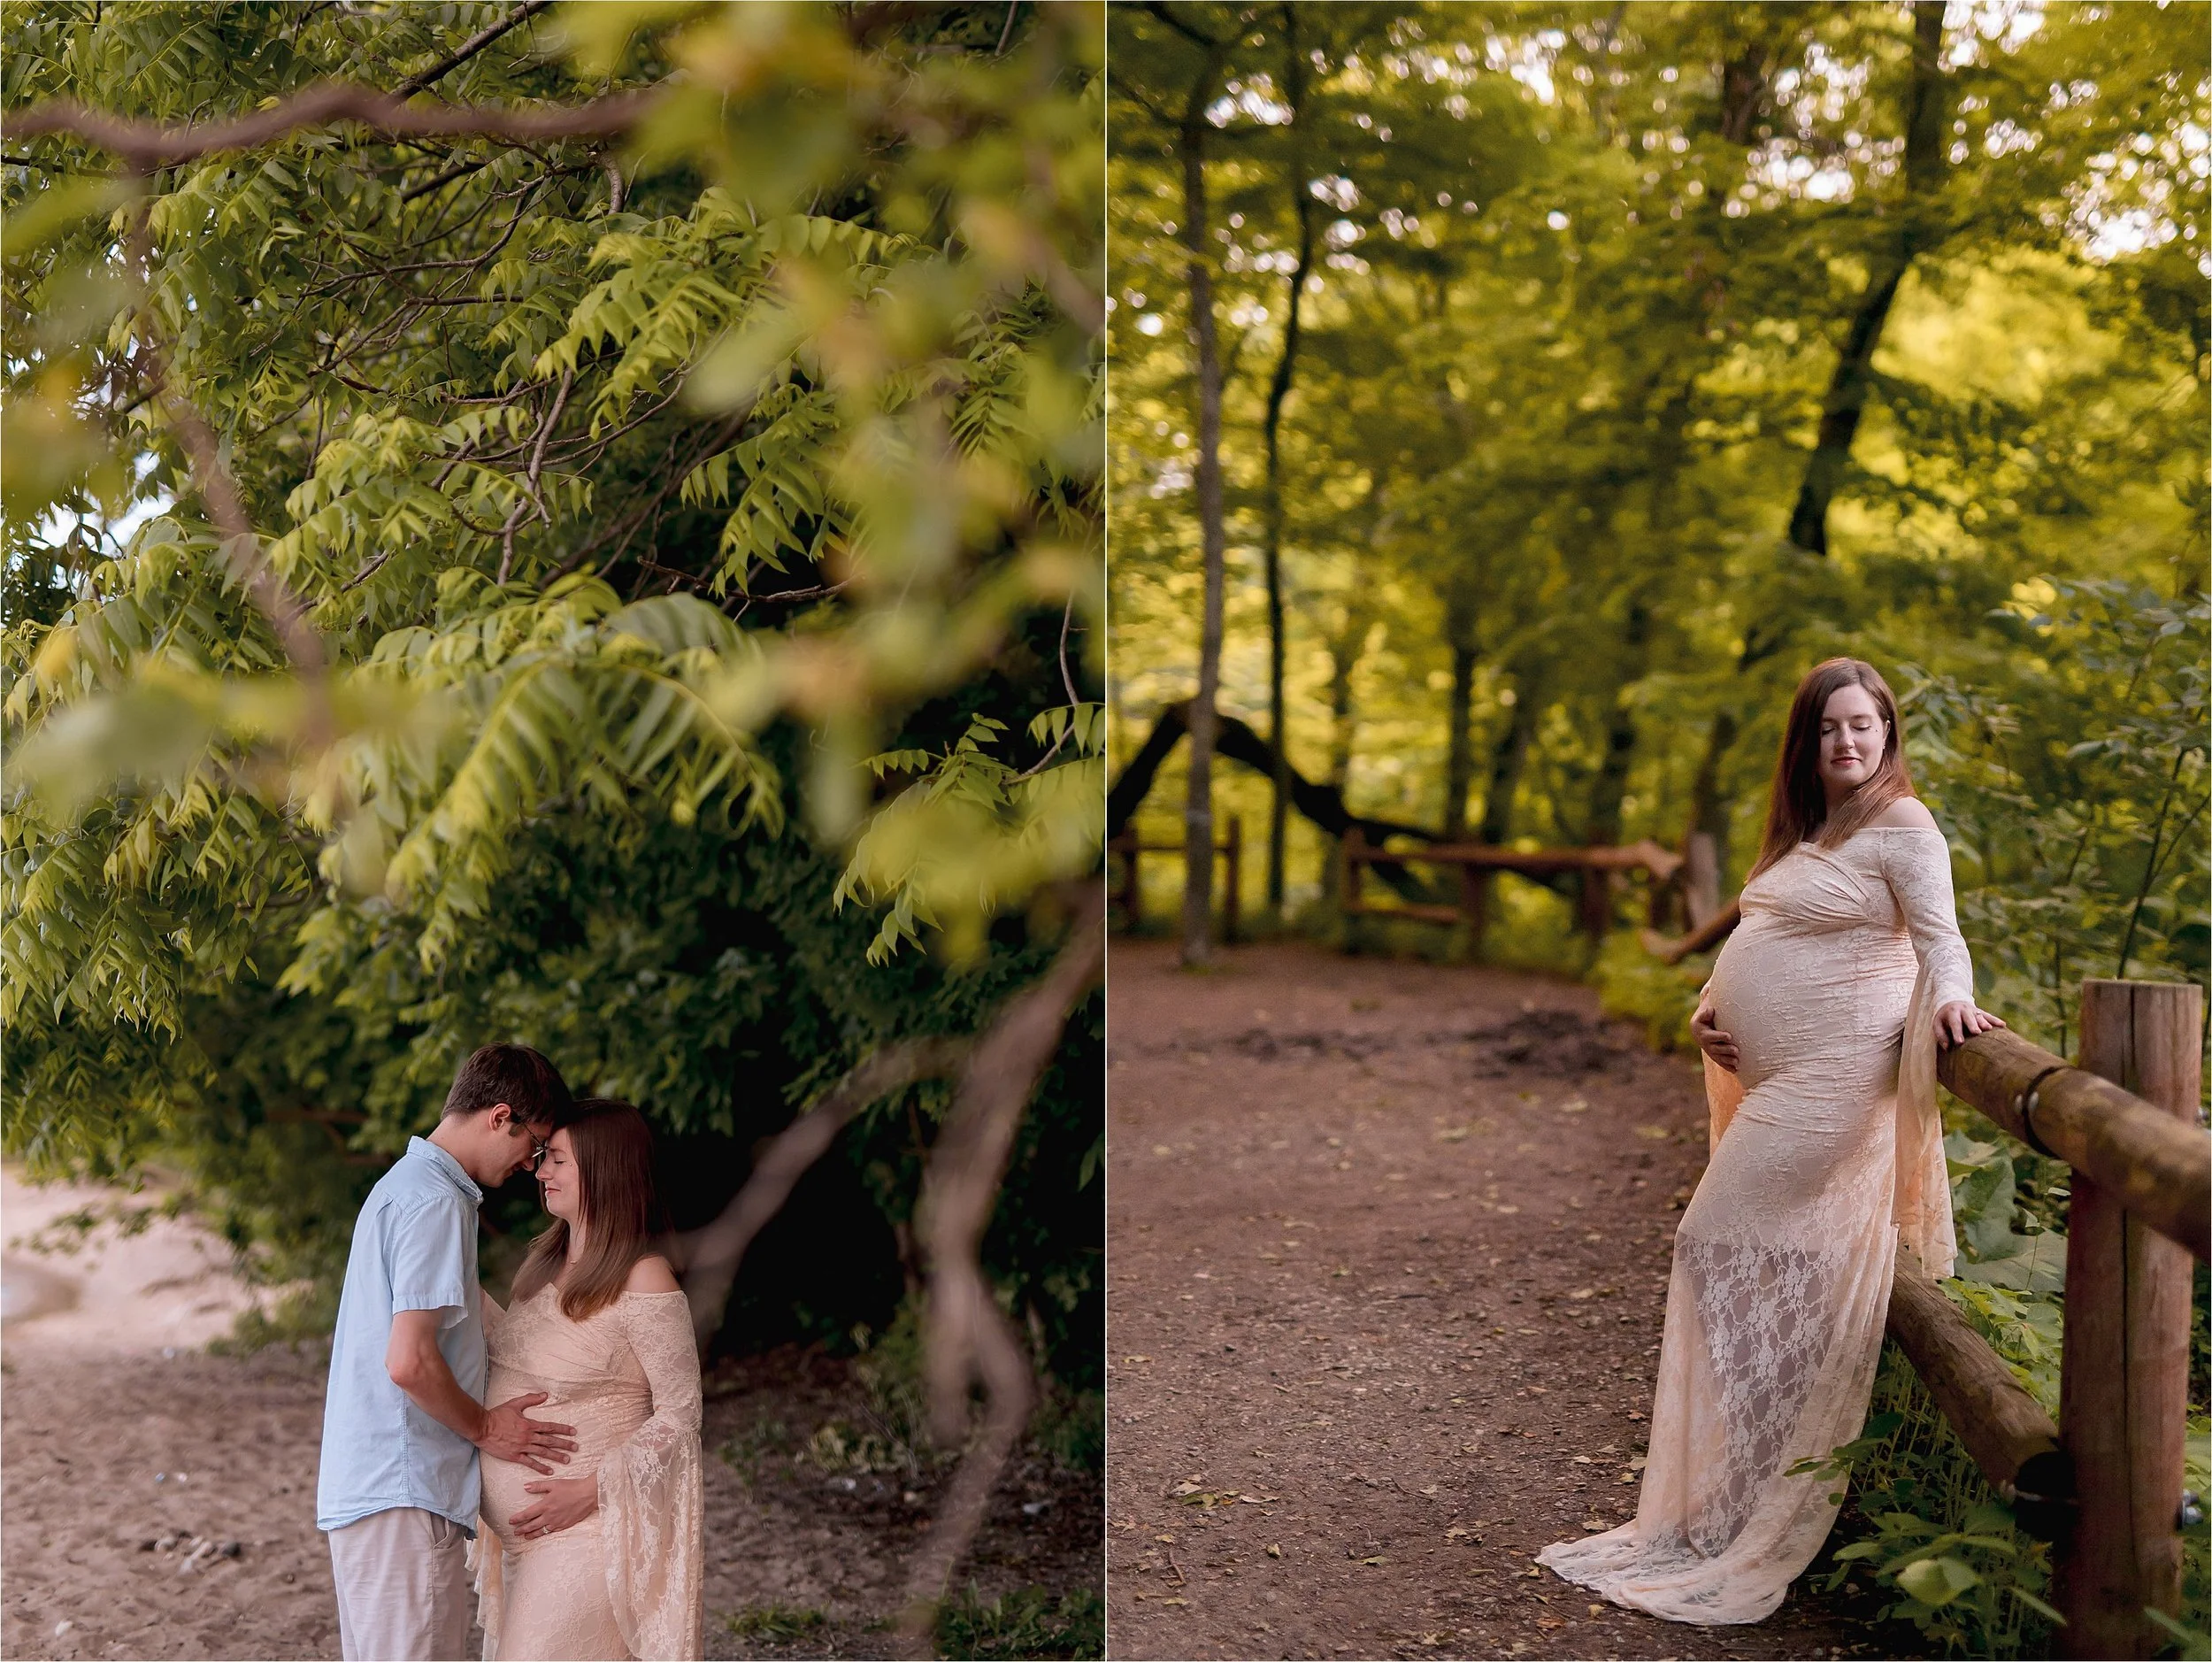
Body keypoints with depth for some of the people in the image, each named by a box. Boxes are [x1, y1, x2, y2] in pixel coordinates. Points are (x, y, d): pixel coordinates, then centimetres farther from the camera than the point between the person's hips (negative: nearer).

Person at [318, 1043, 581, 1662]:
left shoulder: (402, 1186, 17)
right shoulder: (435, 1203, -16)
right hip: (406, 1495, -10)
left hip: (362, 1488, 10)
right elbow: (410, 1362, -23)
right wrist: (484, 1427, -8)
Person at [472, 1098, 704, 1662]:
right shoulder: (544, 1261, 9)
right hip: (523, 1528, 8)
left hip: (587, 1527, -8)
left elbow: (680, 1415, -13)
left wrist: (593, 1489, -19)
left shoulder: (643, 1278, -15)